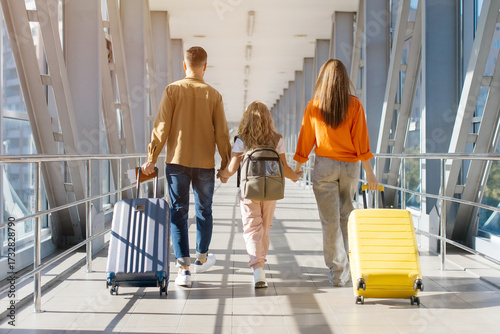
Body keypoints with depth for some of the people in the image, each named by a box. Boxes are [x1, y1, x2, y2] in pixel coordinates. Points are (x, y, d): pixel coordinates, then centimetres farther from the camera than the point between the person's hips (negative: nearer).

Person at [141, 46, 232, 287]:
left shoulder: (172, 90, -3)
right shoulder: (213, 95, 0)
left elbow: (161, 127, -7)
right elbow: (221, 133, 1)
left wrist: (151, 158, -2)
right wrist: (226, 163, 11)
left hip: (177, 161, -1)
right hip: (205, 163, 1)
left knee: (178, 213, 4)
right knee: (204, 211, 17)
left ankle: (184, 268, -3)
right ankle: (201, 258, 34)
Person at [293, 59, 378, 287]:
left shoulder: (314, 106, -3)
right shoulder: (354, 105, -5)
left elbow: (306, 138, 2)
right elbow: (361, 140, -6)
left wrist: (297, 167, 14)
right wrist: (369, 173, -2)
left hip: (324, 165, -1)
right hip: (350, 166, 2)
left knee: (330, 220, 2)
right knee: (345, 215, 19)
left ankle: (338, 272, 5)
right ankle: (344, 268, 27)